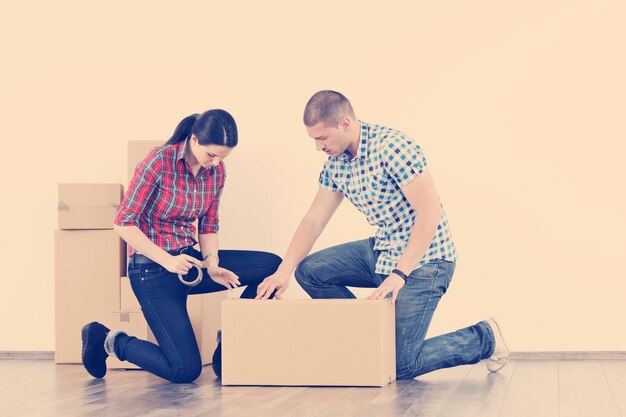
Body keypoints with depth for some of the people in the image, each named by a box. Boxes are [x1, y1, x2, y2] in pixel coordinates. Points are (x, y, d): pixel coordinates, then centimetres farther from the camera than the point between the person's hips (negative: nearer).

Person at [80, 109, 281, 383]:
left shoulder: (216, 172, 1)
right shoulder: (159, 162, -18)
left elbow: (209, 226, 10)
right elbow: (124, 223, -17)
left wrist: (212, 264, -10)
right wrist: (167, 260, -25)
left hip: (189, 259, 7)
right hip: (152, 268, -7)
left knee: (272, 266, -7)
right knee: (186, 371, -13)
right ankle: (110, 341, 11)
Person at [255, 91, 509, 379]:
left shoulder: (393, 147, -23)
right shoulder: (335, 162, 3)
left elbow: (430, 212, -26)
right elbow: (315, 218, 6)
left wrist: (399, 274, -30)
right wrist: (284, 270, -7)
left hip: (423, 259, -8)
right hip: (383, 252, 9)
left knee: (401, 364, -12)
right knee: (309, 270, 1)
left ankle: (485, 337, 11)